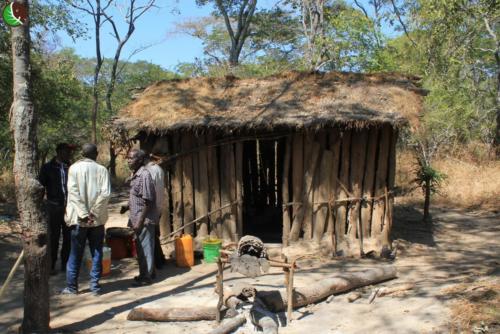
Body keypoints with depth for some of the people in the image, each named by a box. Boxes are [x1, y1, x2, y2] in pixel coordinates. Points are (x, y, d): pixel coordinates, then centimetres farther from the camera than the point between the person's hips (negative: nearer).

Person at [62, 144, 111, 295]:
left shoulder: (74, 168, -3)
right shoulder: (102, 169, -1)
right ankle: (95, 286, 12)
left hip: (79, 218, 0)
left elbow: (73, 192, -12)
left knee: (75, 254, 9)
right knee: (97, 253, 9)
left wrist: (84, 214, -13)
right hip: (98, 219, 1)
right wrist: (94, 212, -10)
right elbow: (105, 193, -11)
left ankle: (71, 287, 16)